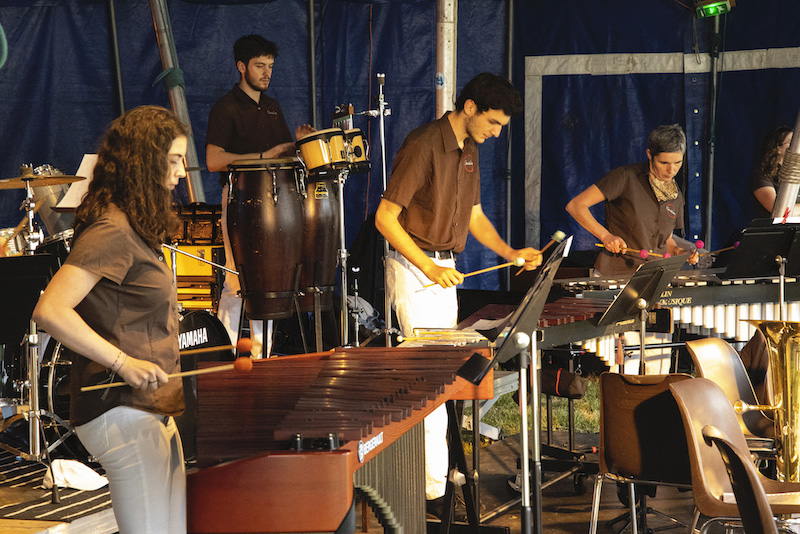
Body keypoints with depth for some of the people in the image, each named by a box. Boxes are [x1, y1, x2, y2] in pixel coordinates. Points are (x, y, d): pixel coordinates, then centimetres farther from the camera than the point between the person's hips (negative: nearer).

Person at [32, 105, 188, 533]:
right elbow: (49, 310, -25)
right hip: (122, 412, -10)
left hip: (149, 408, 10)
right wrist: (124, 363, -25)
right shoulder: (112, 232, -16)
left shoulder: (134, 229, 15)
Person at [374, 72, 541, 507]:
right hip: (414, 270, -9)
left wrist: (510, 253, 4)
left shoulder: (468, 150, 11)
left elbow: (473, 215, 19)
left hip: (443, 269, 9)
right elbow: (385, 217, -18)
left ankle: (433, 467, 20)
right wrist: (429, 268, -22)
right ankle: (433, 487, -7)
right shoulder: (423, 145, -17)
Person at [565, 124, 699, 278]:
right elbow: (575, 206, -8)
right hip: (613, 277, -6)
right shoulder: (626, 177, -6)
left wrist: (678, 251, 4)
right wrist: (606, 236, -19)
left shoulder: (676, 197, 13)